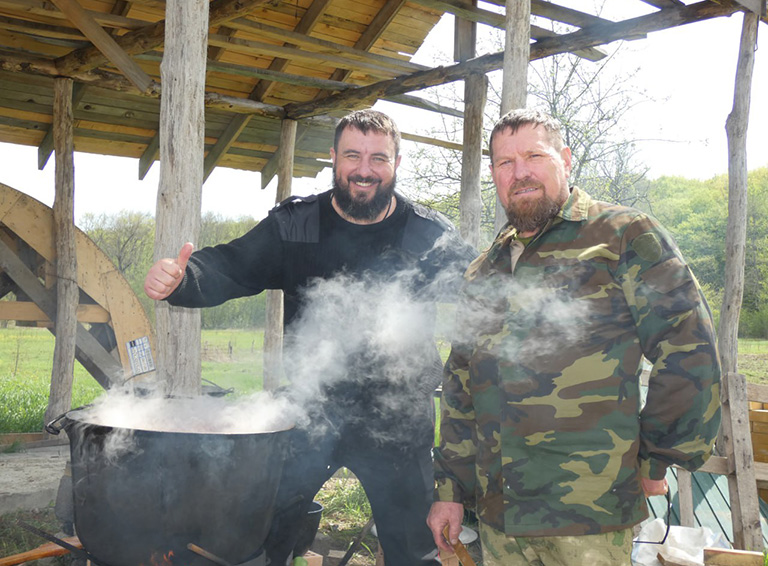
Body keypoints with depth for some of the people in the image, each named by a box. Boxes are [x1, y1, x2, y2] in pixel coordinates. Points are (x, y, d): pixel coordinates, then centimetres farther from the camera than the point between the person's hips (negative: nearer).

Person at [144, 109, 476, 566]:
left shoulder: (433, 237, -4)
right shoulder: (293, 225, -1)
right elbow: (230, 268, -7)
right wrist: (179, 279, -28)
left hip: (397, 421, 0)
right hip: (310, 412, 1)